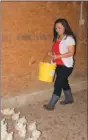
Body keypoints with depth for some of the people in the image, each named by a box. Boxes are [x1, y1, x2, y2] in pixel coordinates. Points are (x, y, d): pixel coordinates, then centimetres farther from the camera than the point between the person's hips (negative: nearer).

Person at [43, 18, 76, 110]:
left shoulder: (69, 38, -15)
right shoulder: (57, 38, 9)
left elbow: (71, 53, -20)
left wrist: (58, 56, -27)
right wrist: (52, 53, -6)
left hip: (66, 66, -8)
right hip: (59, 65, 8)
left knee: (58, 84, -5)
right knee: (63, 82, 19)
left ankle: (51, 105, 4)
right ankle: (69, 99, 39)